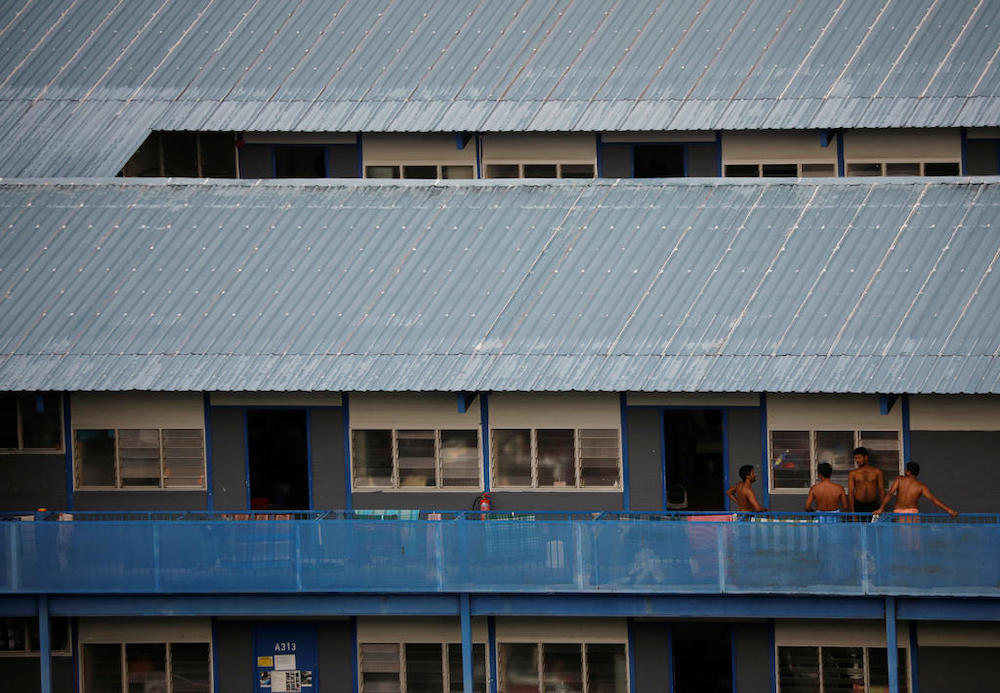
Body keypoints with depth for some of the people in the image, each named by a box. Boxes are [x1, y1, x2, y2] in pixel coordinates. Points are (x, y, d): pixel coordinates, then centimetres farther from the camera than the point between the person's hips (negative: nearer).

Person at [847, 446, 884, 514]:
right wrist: (852, 511, -8)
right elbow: (851, 492, 1)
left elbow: (882, 490, 6)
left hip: (873, 506, 0)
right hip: (858, 506, 0)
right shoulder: (853, 474, 5)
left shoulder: (877, 472, 6)